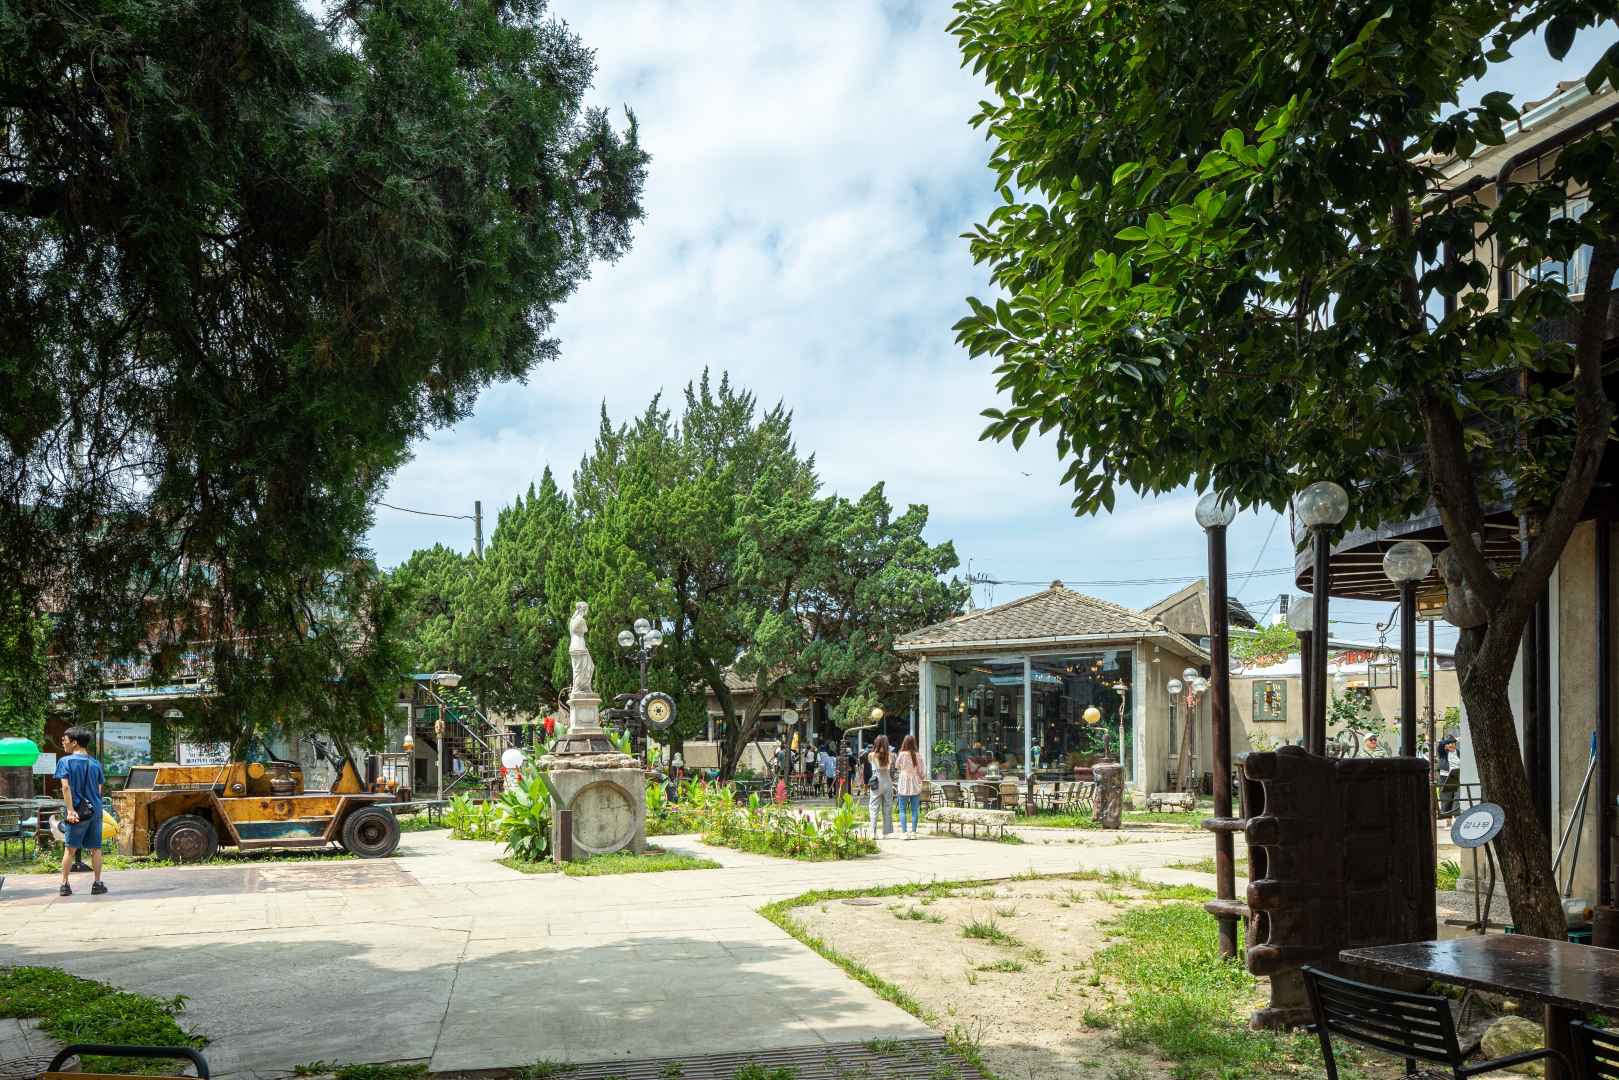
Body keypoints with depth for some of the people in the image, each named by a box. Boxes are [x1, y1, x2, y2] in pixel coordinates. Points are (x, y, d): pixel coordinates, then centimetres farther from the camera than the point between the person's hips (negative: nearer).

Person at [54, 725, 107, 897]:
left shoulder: (66, 761, -4)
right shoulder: (95, 763, 8)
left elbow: (66, 787, -14)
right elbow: (99, 789, 10)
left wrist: (70, 809, -16)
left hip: (79, 811, -3)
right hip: (95, 810, 3)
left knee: (70, 849, 7)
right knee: (96, 848, 9)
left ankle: (65, 884, 8)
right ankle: (97, 884, 10)